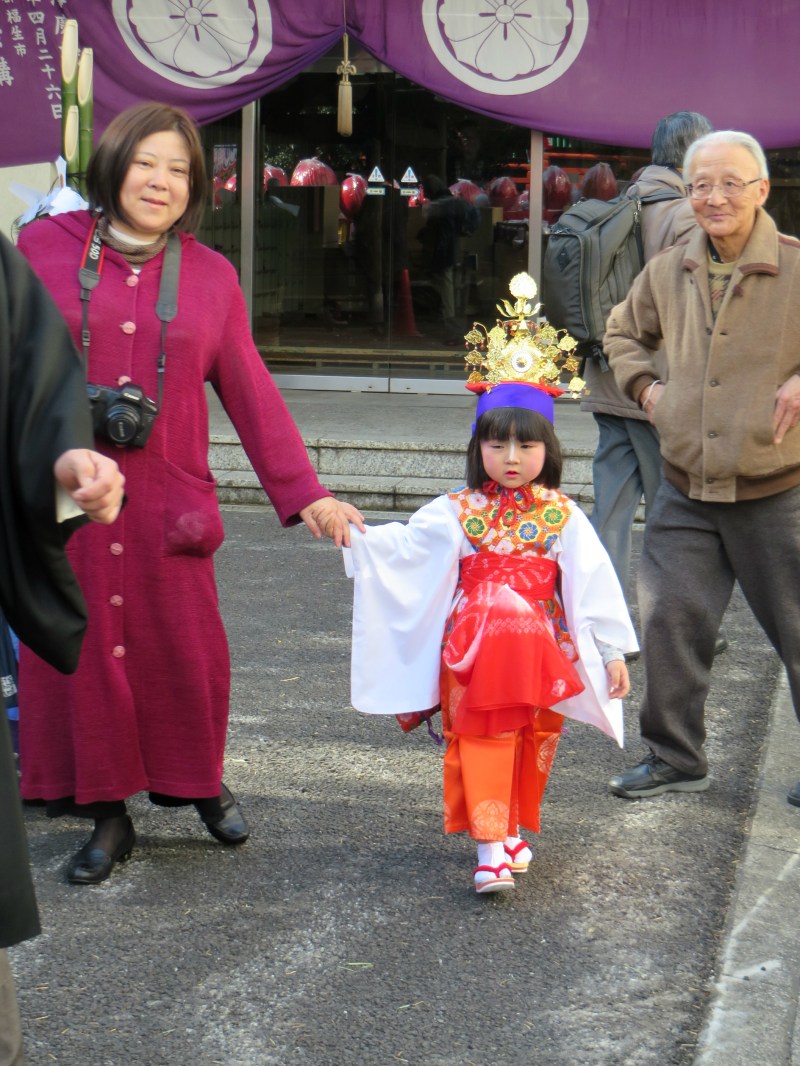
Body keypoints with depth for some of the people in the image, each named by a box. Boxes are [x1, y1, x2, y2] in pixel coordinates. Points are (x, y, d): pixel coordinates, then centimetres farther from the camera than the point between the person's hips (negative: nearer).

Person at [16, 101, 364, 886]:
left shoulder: (210, 275, 9)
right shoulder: (43, 248, 4)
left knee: (182, 648, 4)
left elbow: (251, 395, 9)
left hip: (166, 500, 1)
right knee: (81, 650, 3)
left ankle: (202, 785, 30)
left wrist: (304, 494, 6)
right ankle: (107, 814, 19)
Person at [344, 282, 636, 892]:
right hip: (473, 647, -1)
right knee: (480, 739, -8)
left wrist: (613, 651, 0)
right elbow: (403, 548, -3)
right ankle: (491, 847, -9)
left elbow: (593, 583, 2)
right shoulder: (457, 512, 3)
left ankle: (512, 830, 27)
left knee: (532, 742, 9)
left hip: (539, 647, 1)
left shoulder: (562, 517, 2)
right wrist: (355, 534, -20)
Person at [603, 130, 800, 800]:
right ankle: (676, 759, 19)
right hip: (686, 493, 4)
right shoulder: (668, 273, 5)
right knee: (669, 621, 4)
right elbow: (623, 331, 25)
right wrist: (645, 386, 9)